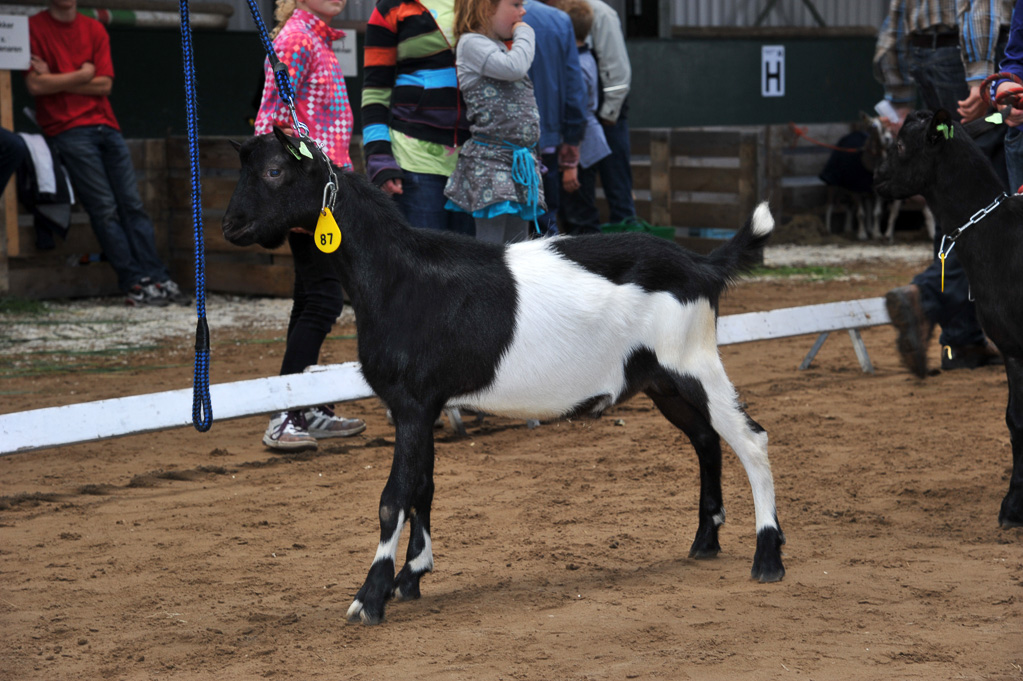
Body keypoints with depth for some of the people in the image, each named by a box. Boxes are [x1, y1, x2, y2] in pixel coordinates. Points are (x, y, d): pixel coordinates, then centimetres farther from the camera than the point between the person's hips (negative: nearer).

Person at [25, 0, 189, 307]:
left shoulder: (94, 29, 13)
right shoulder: (34, 28, 0)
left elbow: (105, 84, 3)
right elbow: (36, 85, -10)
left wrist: (57, 81, -3)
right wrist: (81, 75, -2)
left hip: (105, 126, 5)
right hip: (67, 129, -4)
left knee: (132, 204, -1)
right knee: (104, 208, -9)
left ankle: (158, 280, -4)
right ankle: (135, 283, -8)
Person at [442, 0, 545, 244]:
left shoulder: (502, 48, 20)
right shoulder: (472, 43, -7)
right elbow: (514, 68, -23)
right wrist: (525, 34, -6)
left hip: (522, 162, 9)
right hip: (490, 161, -9)